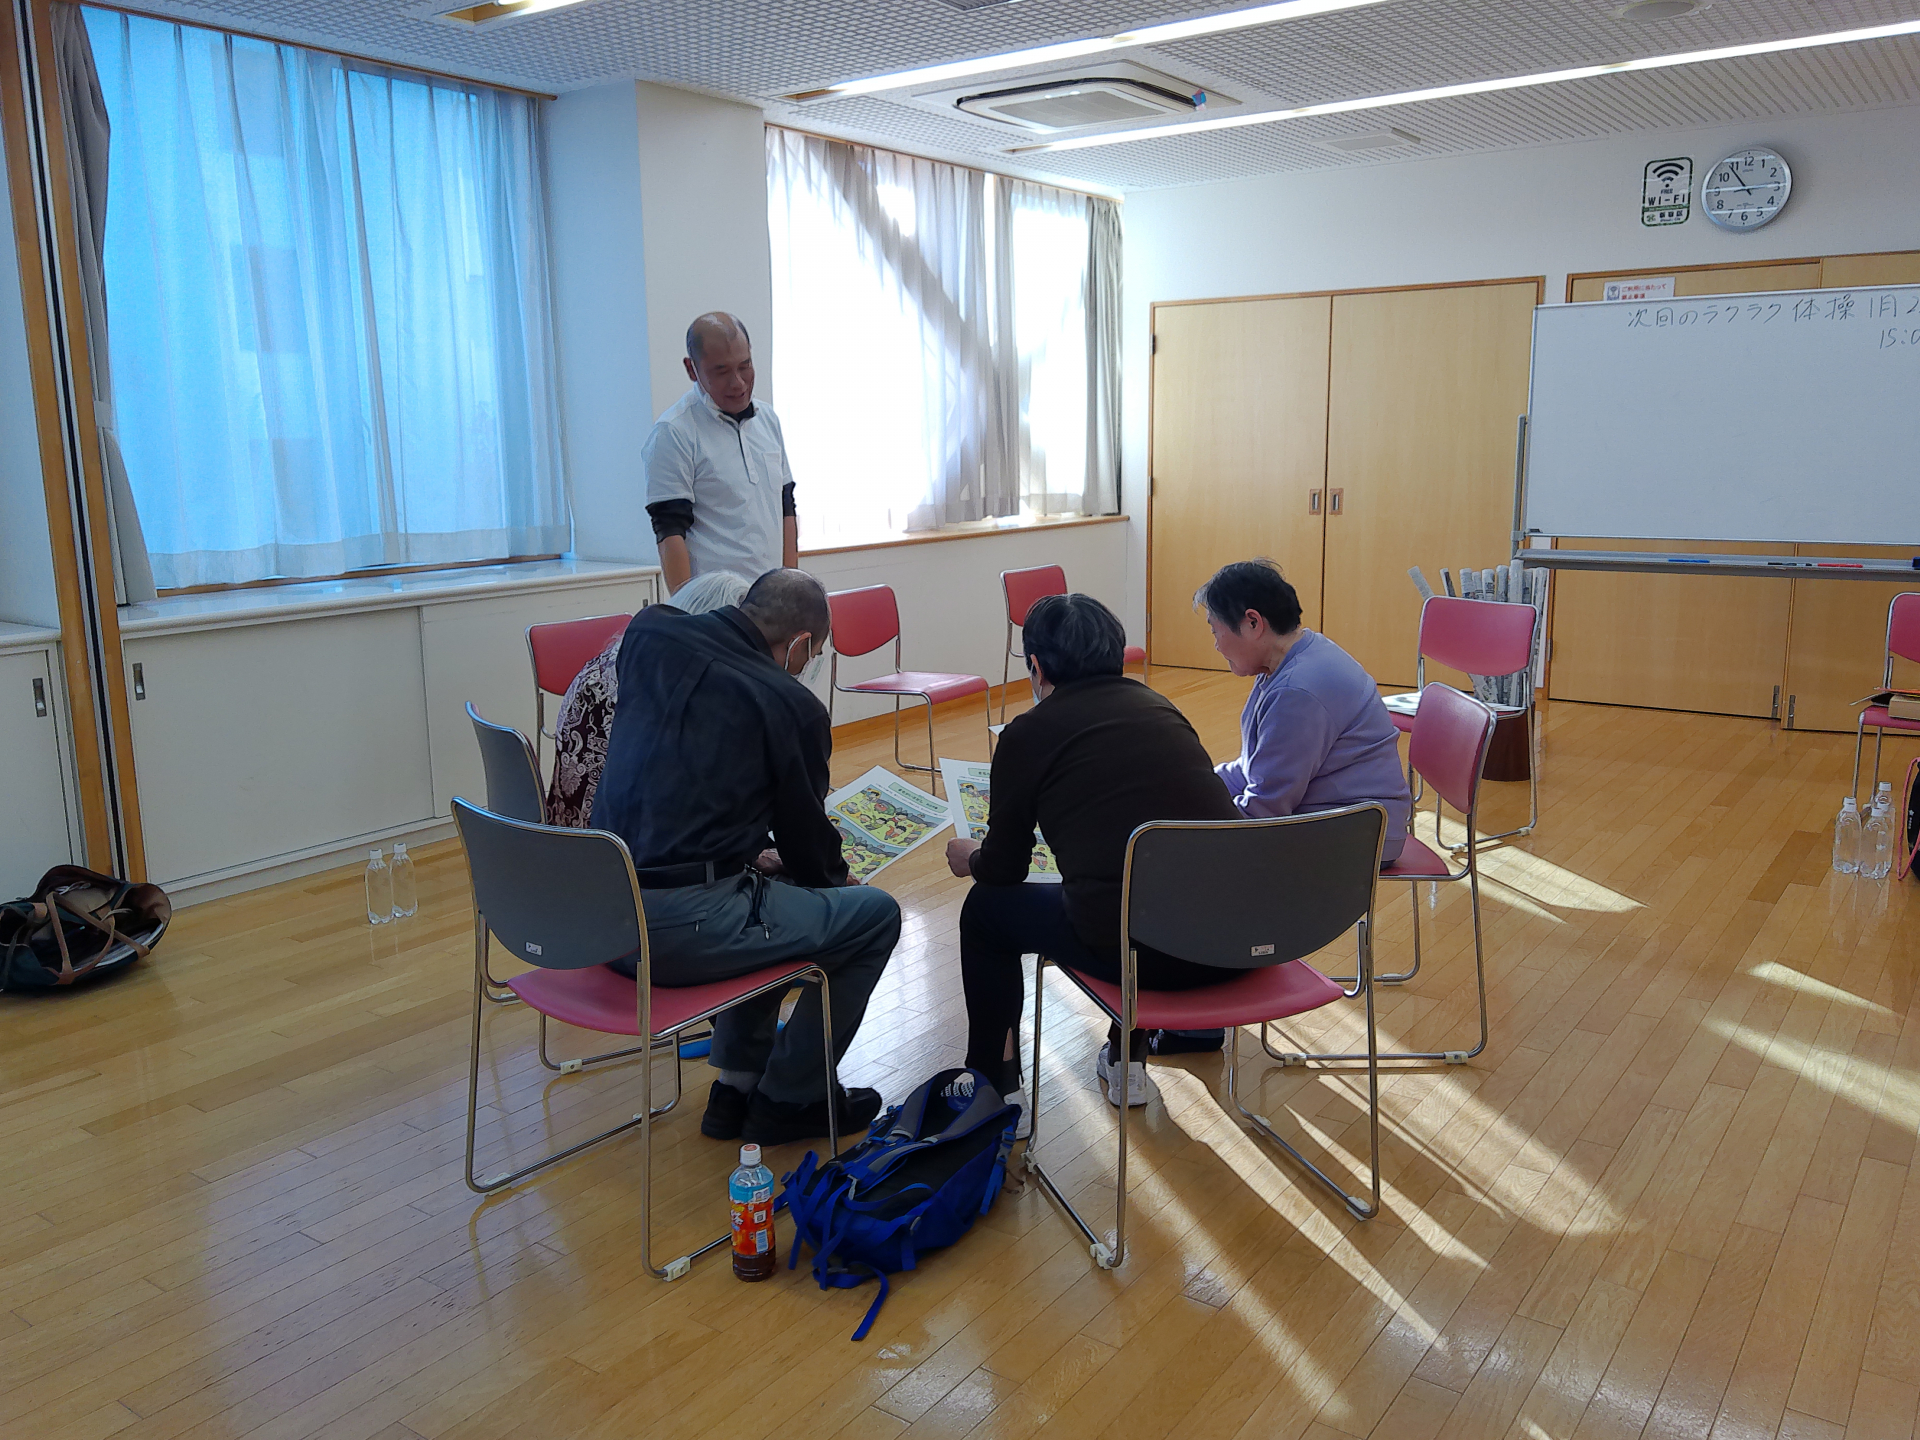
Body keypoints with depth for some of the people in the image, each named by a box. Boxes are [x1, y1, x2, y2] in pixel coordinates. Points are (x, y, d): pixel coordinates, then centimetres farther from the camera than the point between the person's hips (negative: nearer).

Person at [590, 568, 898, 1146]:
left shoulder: (647, 636, 7)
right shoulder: (792, 704, -7)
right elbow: (807, 840, 5)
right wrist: (837, 877, 29)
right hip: (683, 929, -7)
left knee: (765, 893, 32)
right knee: (875, 914, 9)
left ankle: (737, 1085, 32)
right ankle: (788, 1098, 19)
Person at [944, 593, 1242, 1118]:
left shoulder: (1028, 734, 1)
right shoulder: (1160, 707, 15)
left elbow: (1003, 870, 10)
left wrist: (969, 859, 35)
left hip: (1141, 948, -5)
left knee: (986, 909, 20)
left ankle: (997, 1089, 29)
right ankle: (1128, 1059, 42)